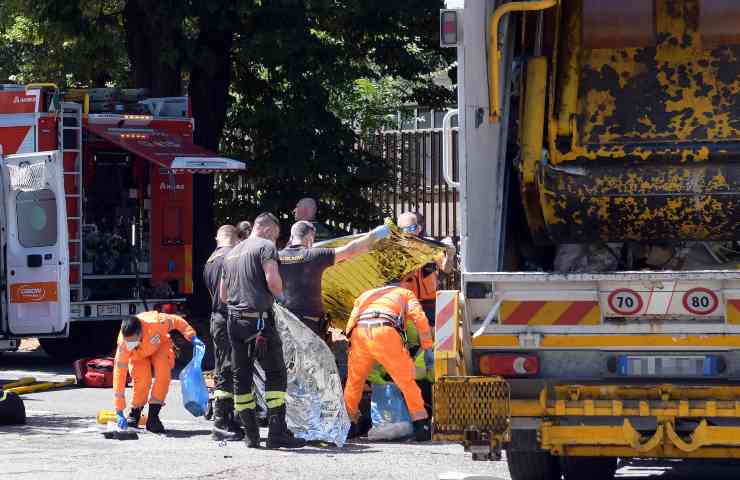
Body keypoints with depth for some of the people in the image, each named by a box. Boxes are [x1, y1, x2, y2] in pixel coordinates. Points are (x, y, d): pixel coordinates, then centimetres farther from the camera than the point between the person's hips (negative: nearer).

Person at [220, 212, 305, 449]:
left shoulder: (231, 253, 21)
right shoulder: (265, 246, -3)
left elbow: (223, 296, 26)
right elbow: (273, 280, -17)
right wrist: (279, 295, 2)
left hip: (234, 320, 7)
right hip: (259, 319, -7)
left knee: (241, 376, 8)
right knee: (275, 374, -4)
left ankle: (251, 435, 8)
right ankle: (277, 432, -12)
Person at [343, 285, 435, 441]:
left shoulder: (365, 296, 41)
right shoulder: (405, 294, 31)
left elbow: (351, 325, 29)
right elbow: (420, 318, 12)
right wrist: (428, 349, 13)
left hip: (359, 334, 3)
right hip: (385, 333, -3)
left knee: (354, 380, 21)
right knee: (406, 379, 6)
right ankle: (421, 425, 4)